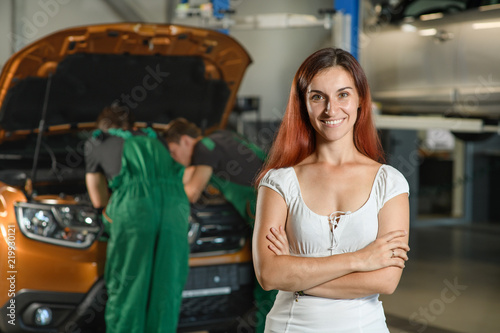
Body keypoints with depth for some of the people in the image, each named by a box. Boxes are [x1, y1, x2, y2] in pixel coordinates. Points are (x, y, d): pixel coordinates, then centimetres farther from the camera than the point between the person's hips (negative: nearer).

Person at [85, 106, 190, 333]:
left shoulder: (95, 143, 28)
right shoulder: (153, 140, 37)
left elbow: (99, 200, 28)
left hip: (134, 206, -3)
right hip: (174, 206, 3)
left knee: (125, 291, 6)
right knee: (166, 292, 8)